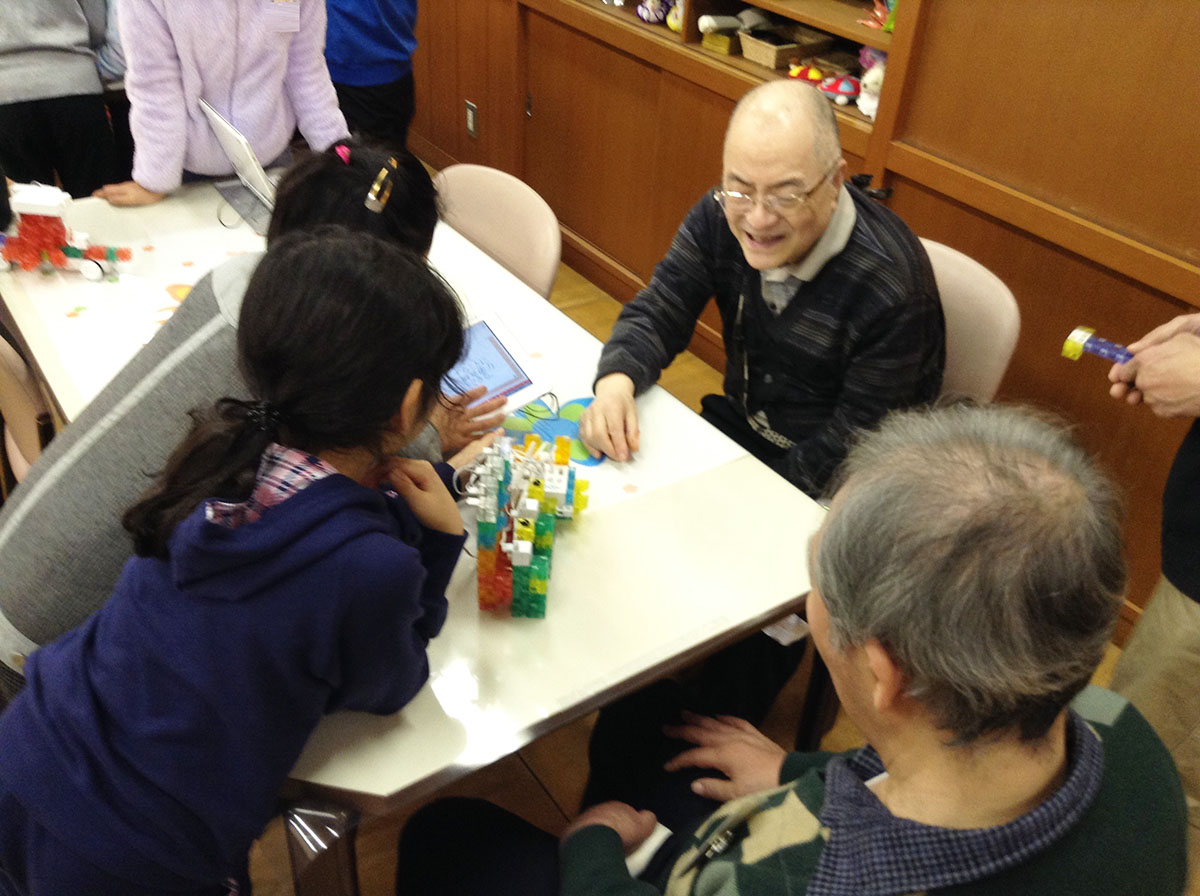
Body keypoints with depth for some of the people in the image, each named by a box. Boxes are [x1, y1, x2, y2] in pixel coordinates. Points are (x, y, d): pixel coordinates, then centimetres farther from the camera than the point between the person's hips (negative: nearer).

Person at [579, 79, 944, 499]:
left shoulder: (893, 287, -28)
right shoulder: (723, 215, -13)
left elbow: (856, 445, -21)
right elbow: (656, 313, -6)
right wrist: (616, 382, -28)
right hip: (735, 427, 5)